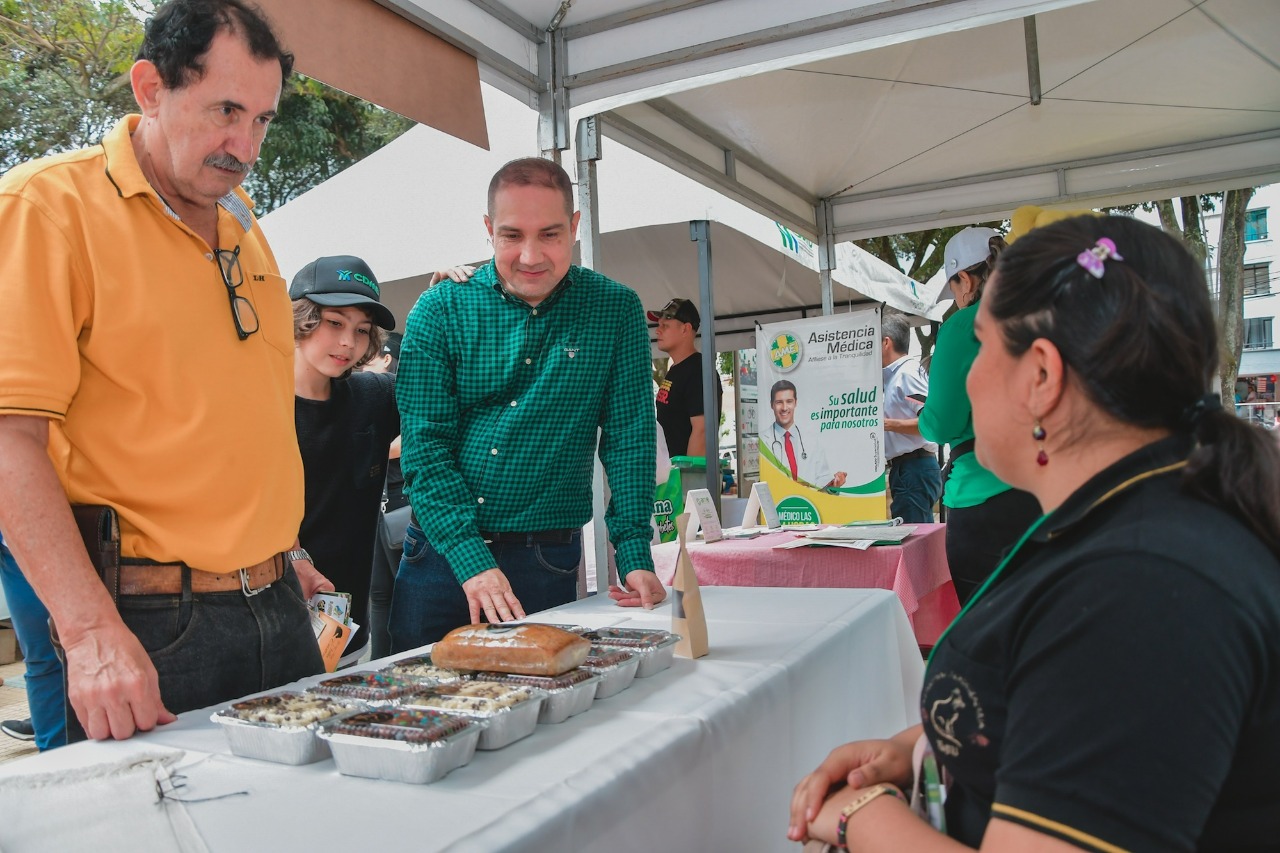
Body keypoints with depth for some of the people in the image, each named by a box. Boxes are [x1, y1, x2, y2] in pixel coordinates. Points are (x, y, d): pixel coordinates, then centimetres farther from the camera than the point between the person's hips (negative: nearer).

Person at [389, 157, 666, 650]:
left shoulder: (616, 312, -3)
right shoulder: (439, 310, -4)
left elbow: (628, 439, -2)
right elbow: (424, 446, -9)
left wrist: (635, 554, -10)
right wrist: (471, 560, -18)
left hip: (547, 562, 0)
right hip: (440, 550, 1)